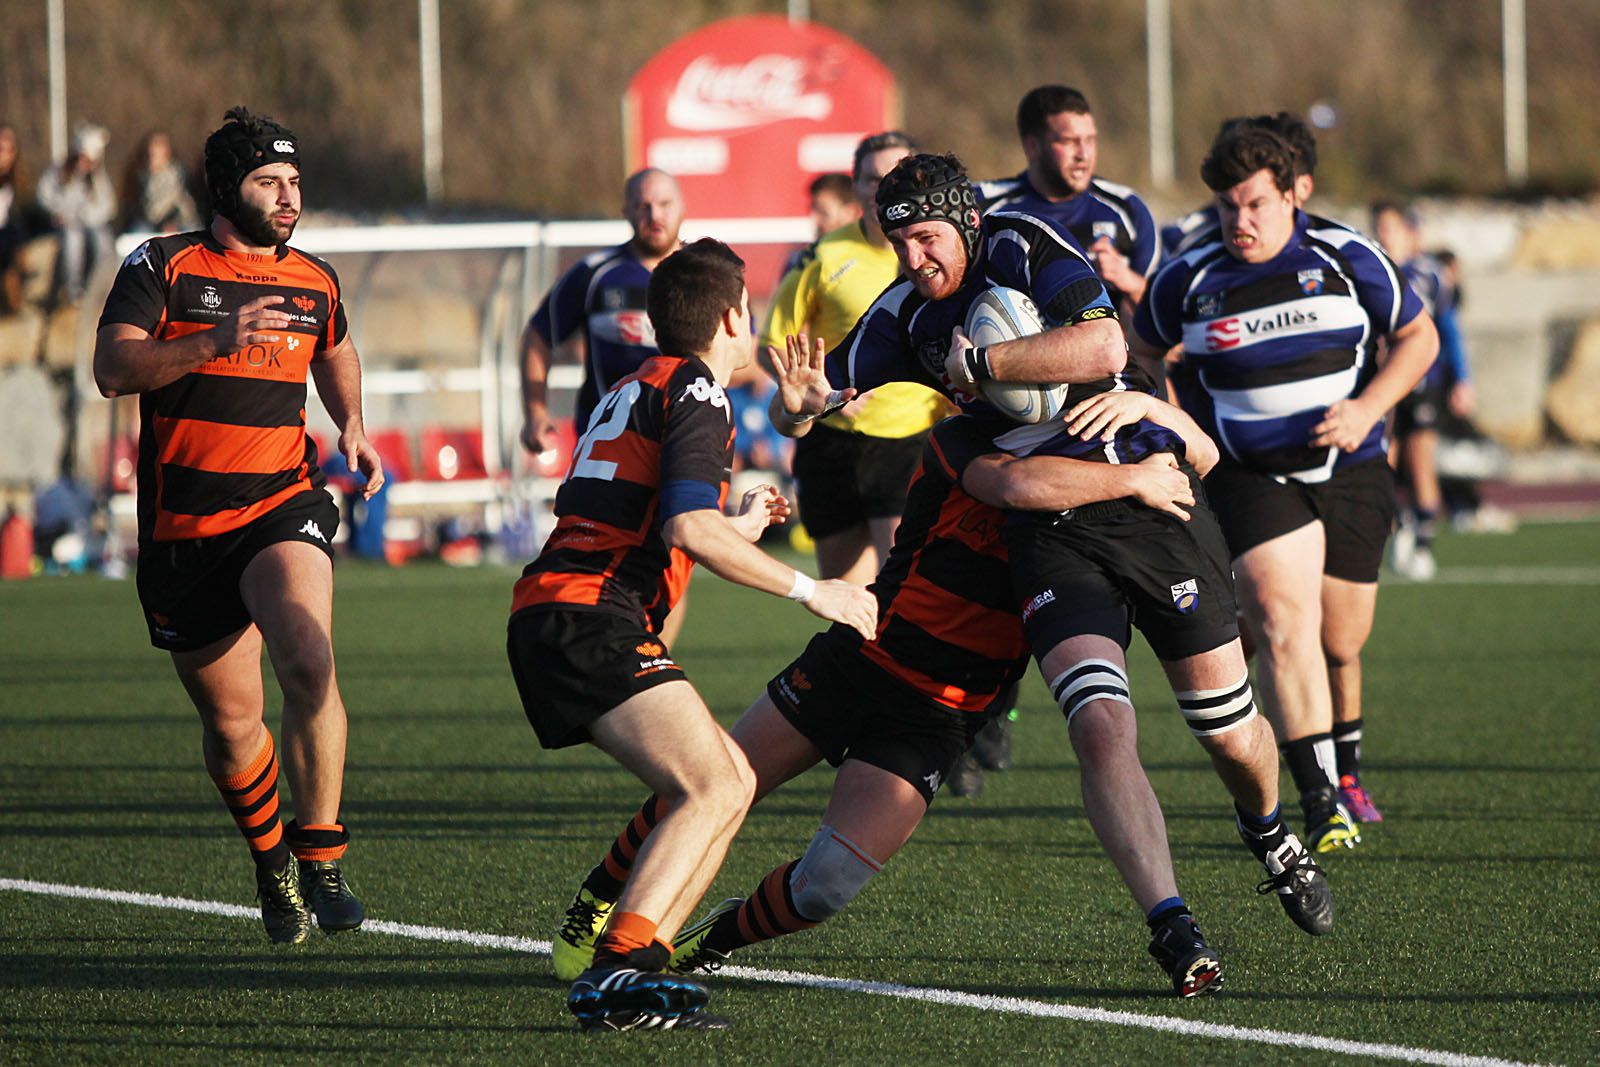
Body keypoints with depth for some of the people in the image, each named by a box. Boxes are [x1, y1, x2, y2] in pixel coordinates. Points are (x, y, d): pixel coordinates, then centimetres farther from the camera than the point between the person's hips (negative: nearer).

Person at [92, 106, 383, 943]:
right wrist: (216, 341, -25)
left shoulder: (315, 283, 10)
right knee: (231, 723, 7)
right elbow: (113, 369, -14)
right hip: (183, 523, -1)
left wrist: (352, 427, 13)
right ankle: (272, 865, 34)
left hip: (283, 505, 1)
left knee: (307, 665, -27)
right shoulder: (163, 267, -2)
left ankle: (319, 856, -17)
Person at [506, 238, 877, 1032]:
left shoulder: (638, 389, 26)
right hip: (590, 619, -10)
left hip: (552, 618, 10)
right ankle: (616, 972, -30)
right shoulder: (696, 394, -5)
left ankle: (629, 965, 4)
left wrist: (741, 527, 45)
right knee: (711, 790, -19)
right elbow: (688, 531, -19)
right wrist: (809, 589, -13)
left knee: (733, 782, 12)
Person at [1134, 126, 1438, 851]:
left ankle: (1342, 775, 37)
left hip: (1350, 474, 1)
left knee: (1340, 646, 8)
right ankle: (1319, 802, -28)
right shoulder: (1190, 280, -2)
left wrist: (1368, 409, -9)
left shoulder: (1345, 259, -3)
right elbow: (1142, 349, 16)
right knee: (1284, 620, -22)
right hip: (1251, 482, -1)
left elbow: (1418, 337, 5)